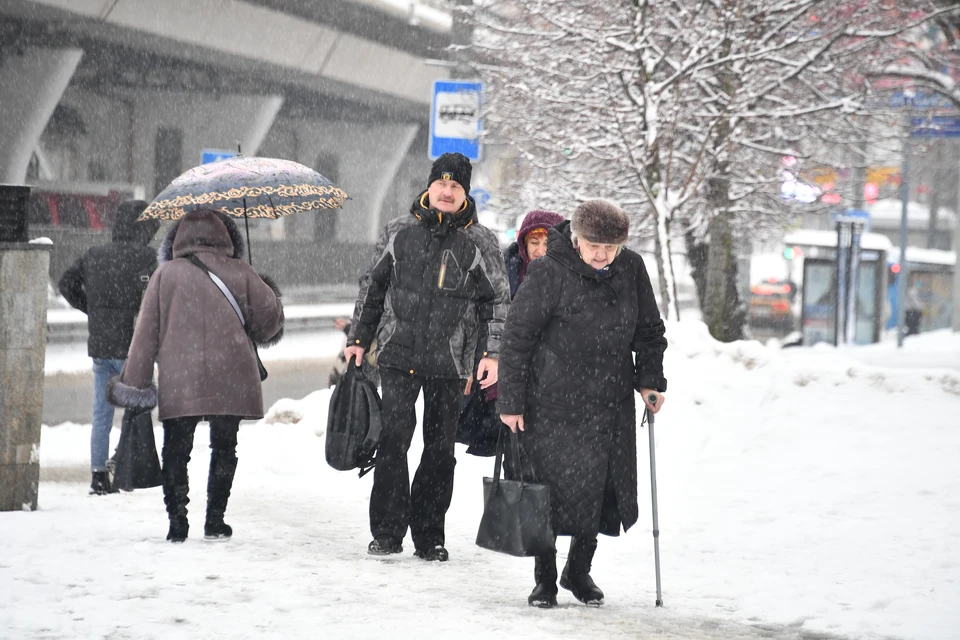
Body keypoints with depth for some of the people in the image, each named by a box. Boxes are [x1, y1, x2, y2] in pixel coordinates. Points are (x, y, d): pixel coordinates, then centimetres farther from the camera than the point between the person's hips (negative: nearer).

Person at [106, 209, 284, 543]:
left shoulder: (166, 274, 5)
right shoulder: (240, 273, 5)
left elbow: (147, 330, 4)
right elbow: (269, 315, 5)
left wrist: (134, 379, 6)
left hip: (178, 380, -1)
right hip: (230, 379, 1)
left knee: (175, 450, 7)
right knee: (224, 448, 12)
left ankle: (177, 521, 2)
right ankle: (215, 520, 11)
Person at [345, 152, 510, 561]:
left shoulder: (480, 243, 3)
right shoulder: (398, 233, 7)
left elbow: (498, 302, 5)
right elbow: (372, 287, 15)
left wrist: (492, 353, -4)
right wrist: (358, 338, 13)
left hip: (449, 362, 0)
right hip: (398, 355, 0)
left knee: (440, 448, 5)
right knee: (392, 439, -9)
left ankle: (429, 535, 14)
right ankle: (387, 531, -2)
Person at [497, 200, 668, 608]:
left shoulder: (631, 269, 1)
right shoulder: (549, 273, -13)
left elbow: (649, 330, 17)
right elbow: (517, 337, -9)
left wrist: (650, 380, 9)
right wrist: (511, 402, -10)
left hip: (611, 405, 4)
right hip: (553, 403, -4)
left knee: (602, 490, 6)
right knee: (551, 489, -1)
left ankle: (579, 570, 25)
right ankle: (545, 578, 14)